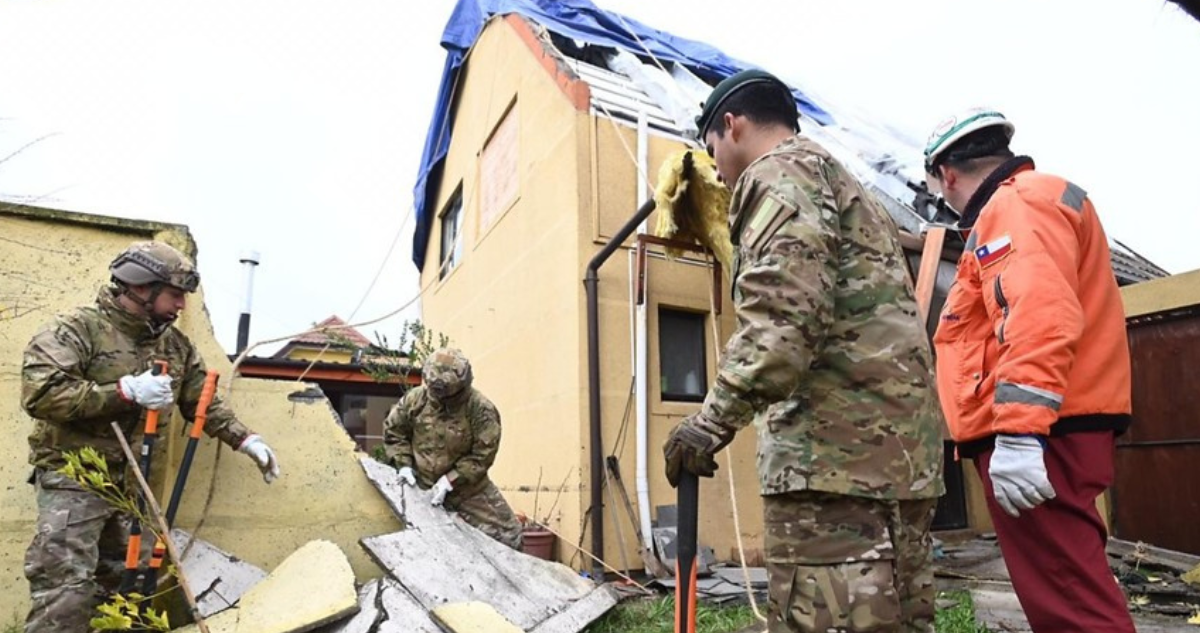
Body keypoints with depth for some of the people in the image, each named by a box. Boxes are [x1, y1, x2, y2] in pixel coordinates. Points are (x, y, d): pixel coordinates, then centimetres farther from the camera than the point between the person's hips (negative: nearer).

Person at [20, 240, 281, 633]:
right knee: (67, 589, -10)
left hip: (132, 481, 7)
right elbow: (40, 394, -23)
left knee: (125, 585, 15)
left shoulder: (176, 345, 7)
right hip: (74, 476, -6)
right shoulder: (78, 329, -12)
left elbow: (204, 403, 11)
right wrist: (127, 391, -26)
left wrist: (245, 440, -1)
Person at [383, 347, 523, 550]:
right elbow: (393, 430, 4)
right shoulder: (415, 398, -11)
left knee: (506, 535, -2)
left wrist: (450, 480, -23)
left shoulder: (481, 410, -21)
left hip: (467, 489, -2)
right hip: (422, 487, 2)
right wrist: (404, 464, -7)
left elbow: (482, 455, -18)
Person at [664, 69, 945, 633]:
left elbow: (784, 313, -18)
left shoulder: (782, 172, 0)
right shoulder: (844, 183, 31)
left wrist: (715, 418, -17)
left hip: (838, 443, -11)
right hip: (899, 444, 11)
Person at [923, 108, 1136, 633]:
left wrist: (1019, 431, -27)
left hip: (1040, 437, -11)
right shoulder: (1027, 201, 25)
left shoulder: (1018, 203, -8)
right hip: (1048, 432, 11)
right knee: (1070, 589, 16)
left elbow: (1040, 317, -22)